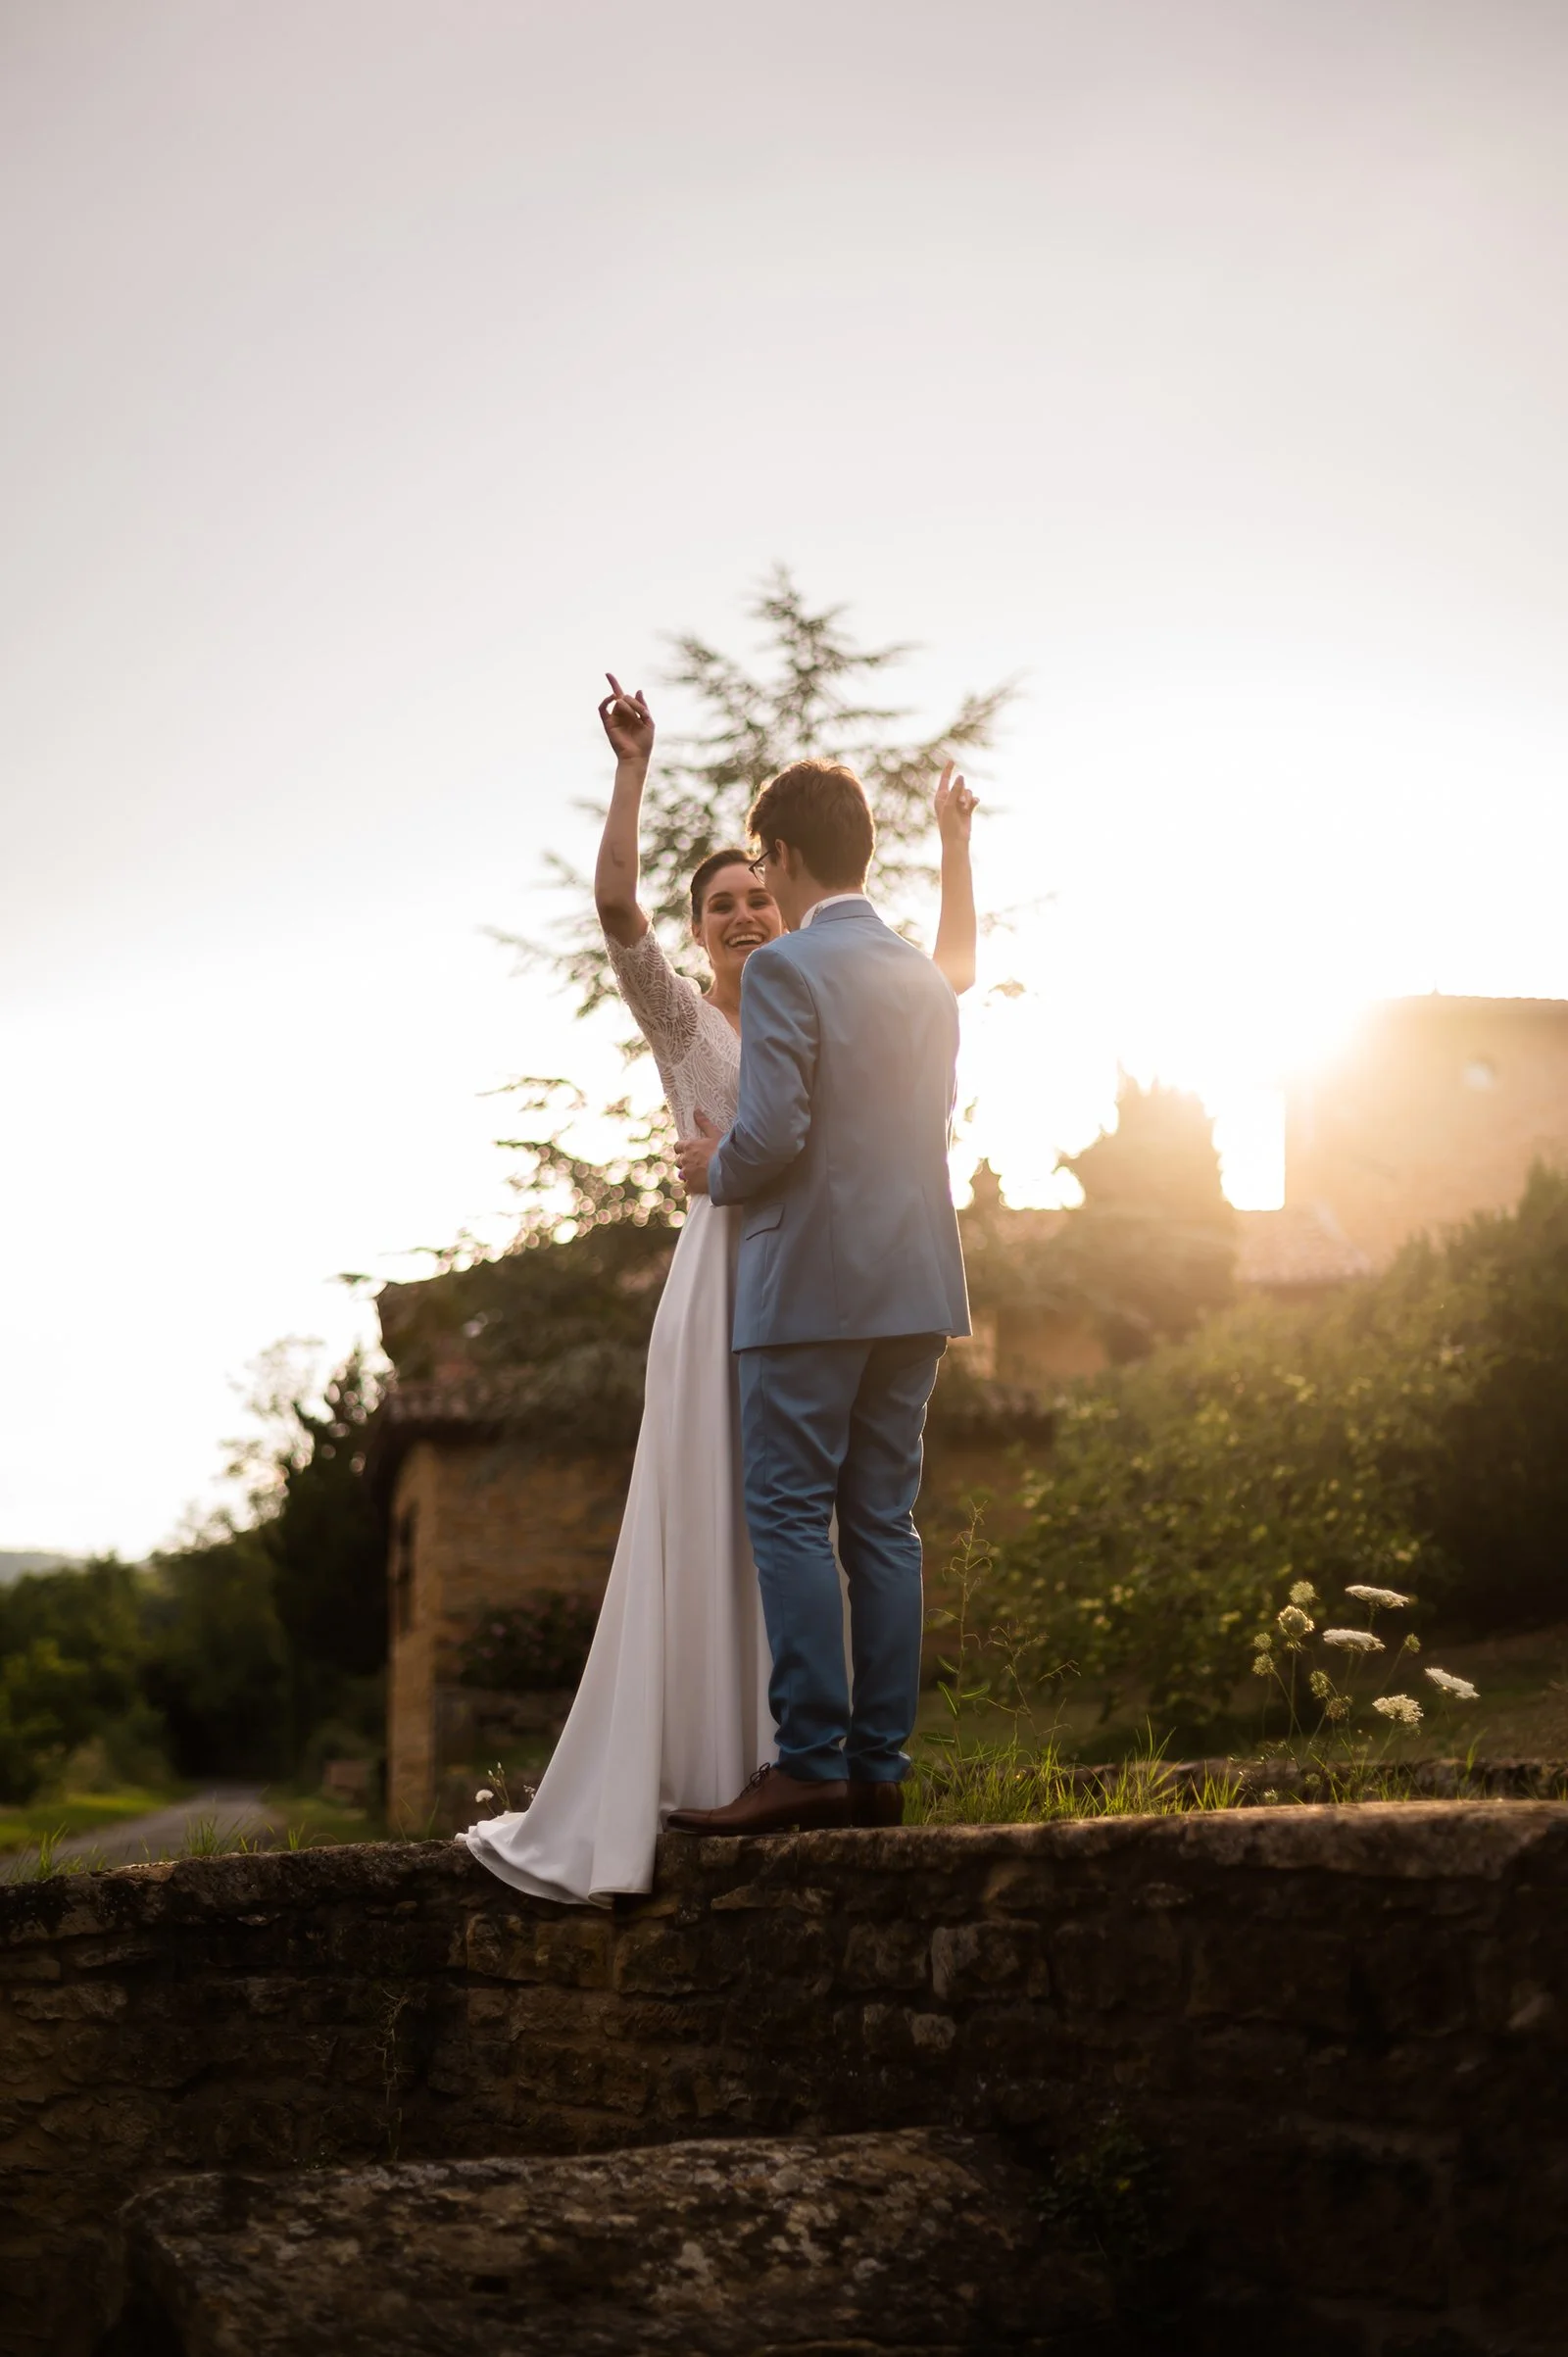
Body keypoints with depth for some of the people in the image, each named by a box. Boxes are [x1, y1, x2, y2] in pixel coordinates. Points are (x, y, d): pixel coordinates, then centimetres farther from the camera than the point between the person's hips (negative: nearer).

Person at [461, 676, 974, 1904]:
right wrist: (634, 770, -16)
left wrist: (954, 838, 19)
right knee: (699, 1535, -5)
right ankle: (668, 1784, -2)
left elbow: (957, 967, 21)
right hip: (729, 1285, -4)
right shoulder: (680, 1014, 4)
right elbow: (614, 901, -11)